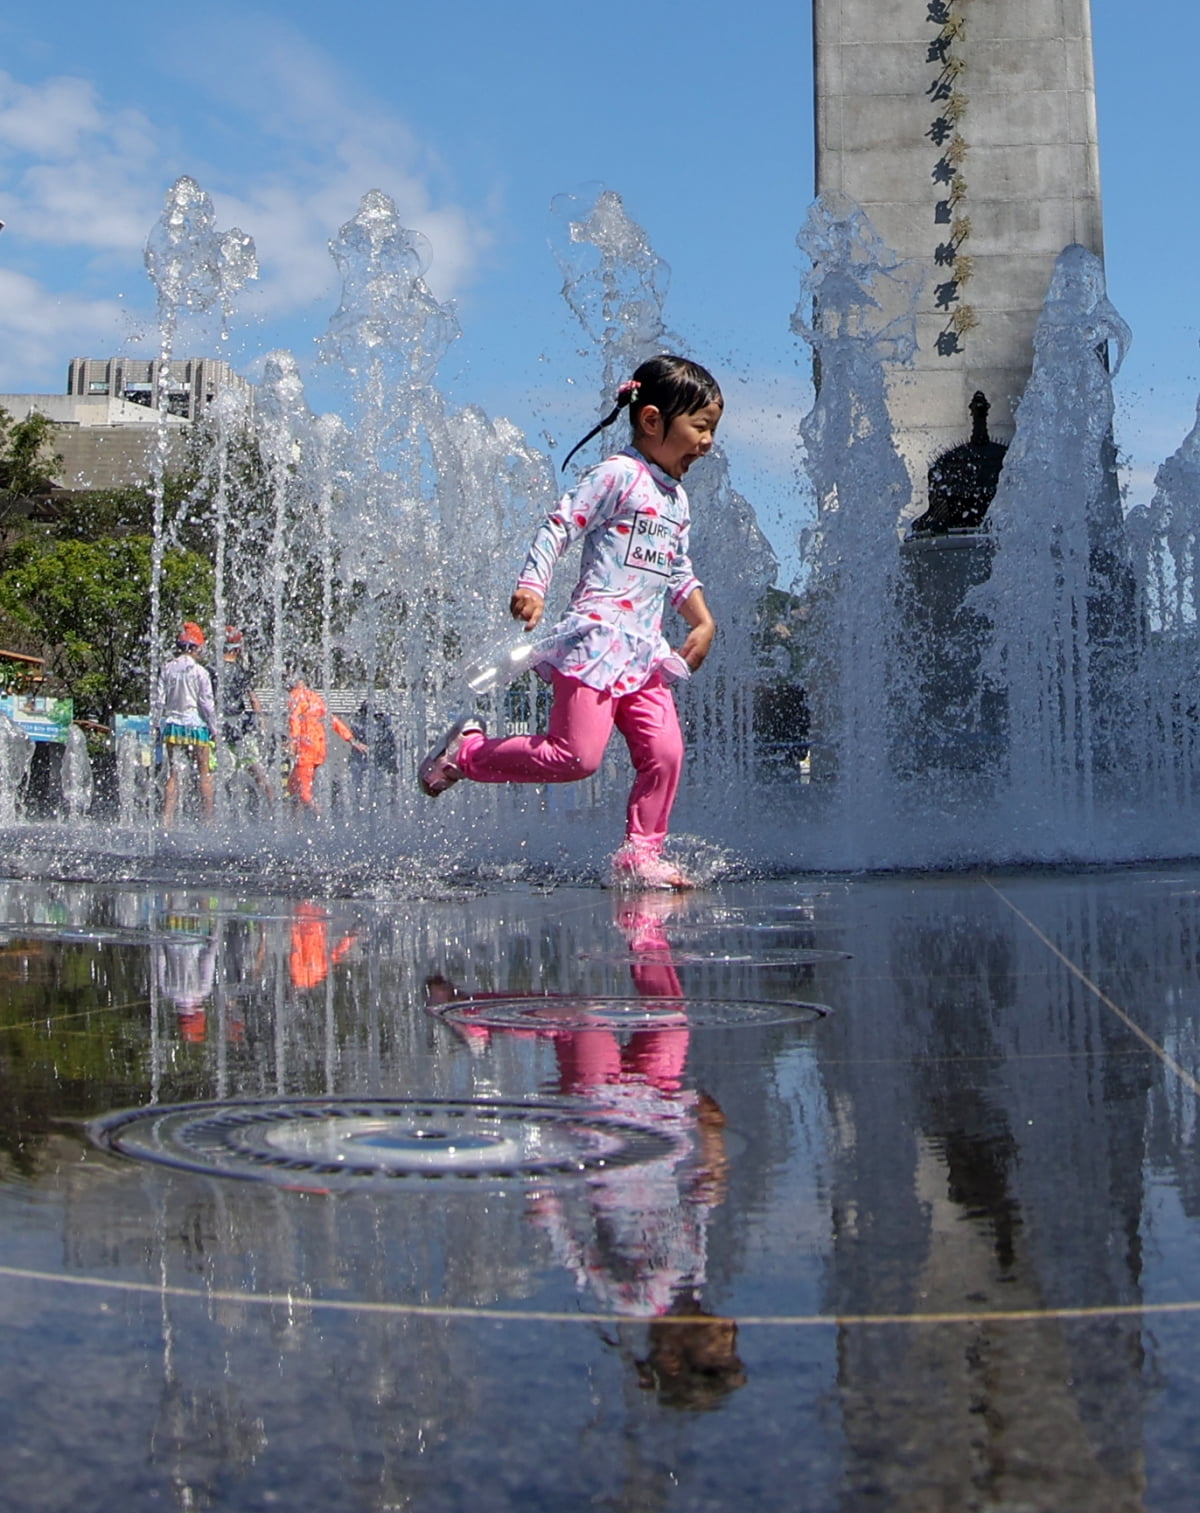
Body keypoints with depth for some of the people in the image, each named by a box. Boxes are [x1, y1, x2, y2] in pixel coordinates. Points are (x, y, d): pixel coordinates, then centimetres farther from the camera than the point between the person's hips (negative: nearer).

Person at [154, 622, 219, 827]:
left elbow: (158, 701, 3)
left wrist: (159, 726, 12)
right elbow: (207, 704, -7)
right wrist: (214, 730, 0)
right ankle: (208, 820, 2)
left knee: (173, 774, 6)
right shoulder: (200, 672, -7)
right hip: (196, 726, -3)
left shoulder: (167, 669, 3)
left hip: (172, 726, 4)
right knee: (204, 774, 3)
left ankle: (167, 818, 0)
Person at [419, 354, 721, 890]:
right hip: (596, 639, -8)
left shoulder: (677, 499, 20)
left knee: (665, 752, -2)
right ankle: (465, 752, 7)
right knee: (574, 756, -11)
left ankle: (639, 855, 9)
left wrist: (703, 622, 18)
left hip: (644, 651, 8)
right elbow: (558, 527, -11)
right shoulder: (617, 475, -6)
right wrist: (532, 584, -23)